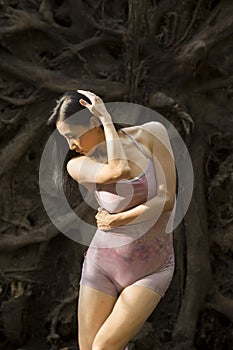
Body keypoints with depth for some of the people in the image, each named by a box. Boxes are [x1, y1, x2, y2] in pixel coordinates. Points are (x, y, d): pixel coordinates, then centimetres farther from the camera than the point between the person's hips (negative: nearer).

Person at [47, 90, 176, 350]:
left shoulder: (151, 134, -7)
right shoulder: (78, 164, -8)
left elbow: (167, 199, -11)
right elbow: (119, 170, -27)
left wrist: (117, 220, -11)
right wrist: (107, 121, -17)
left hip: (152, 269, -1)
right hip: (102, 264, 2)